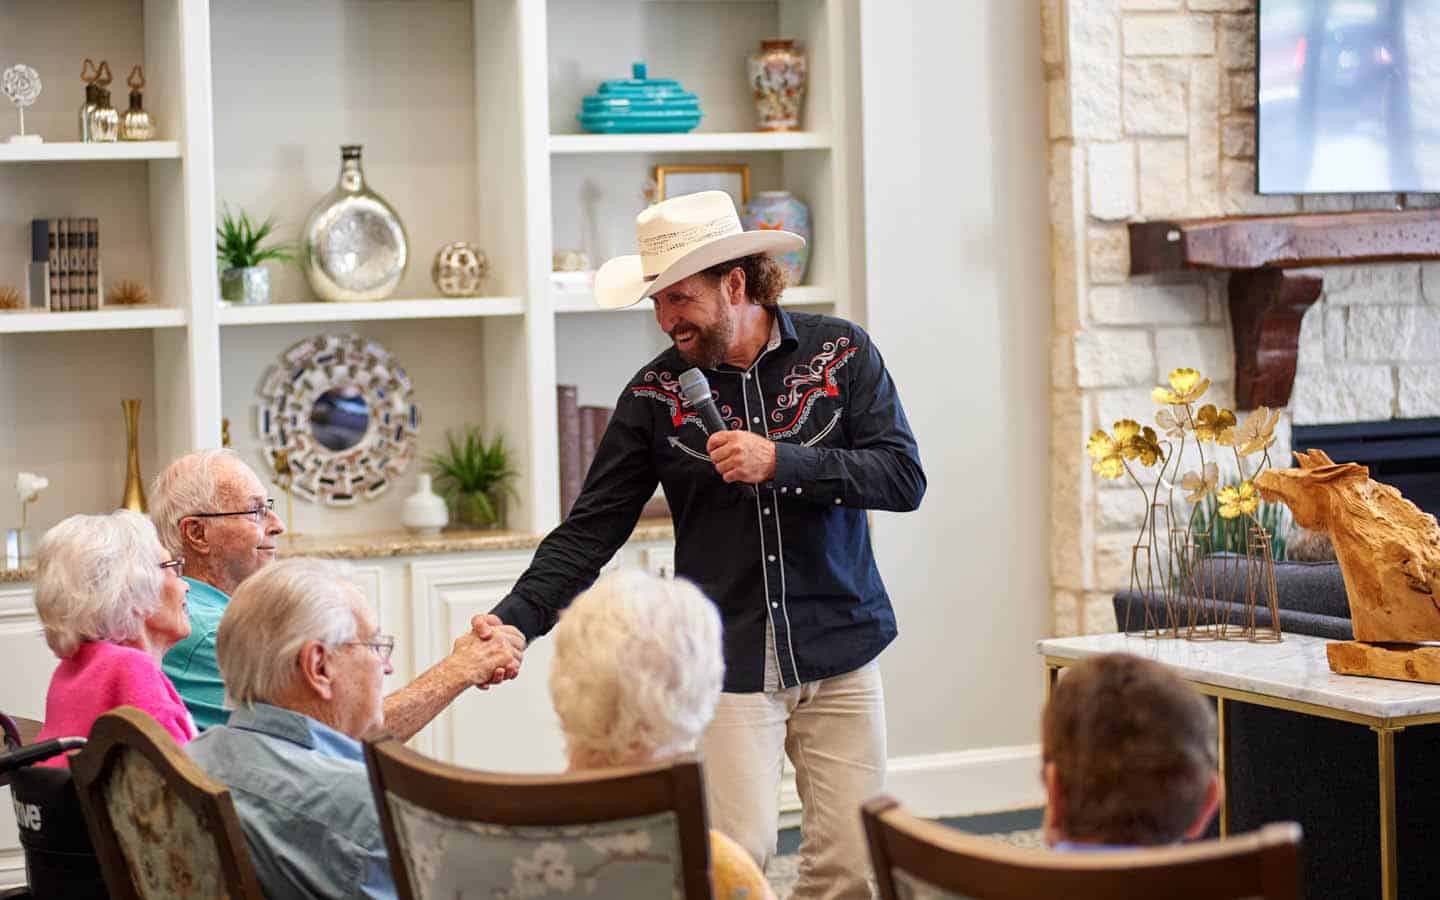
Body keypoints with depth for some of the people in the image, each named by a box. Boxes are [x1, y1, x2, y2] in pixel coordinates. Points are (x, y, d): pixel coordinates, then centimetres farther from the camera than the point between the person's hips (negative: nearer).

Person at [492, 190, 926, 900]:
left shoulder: (840, 354, 0)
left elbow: (904, 478, -8)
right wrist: (516, 619, -13)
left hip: (840, 655, 1)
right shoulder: (655, 392, 2)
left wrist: (780, 462, -19)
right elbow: (589, 531, 0)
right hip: (728, 665, 0)